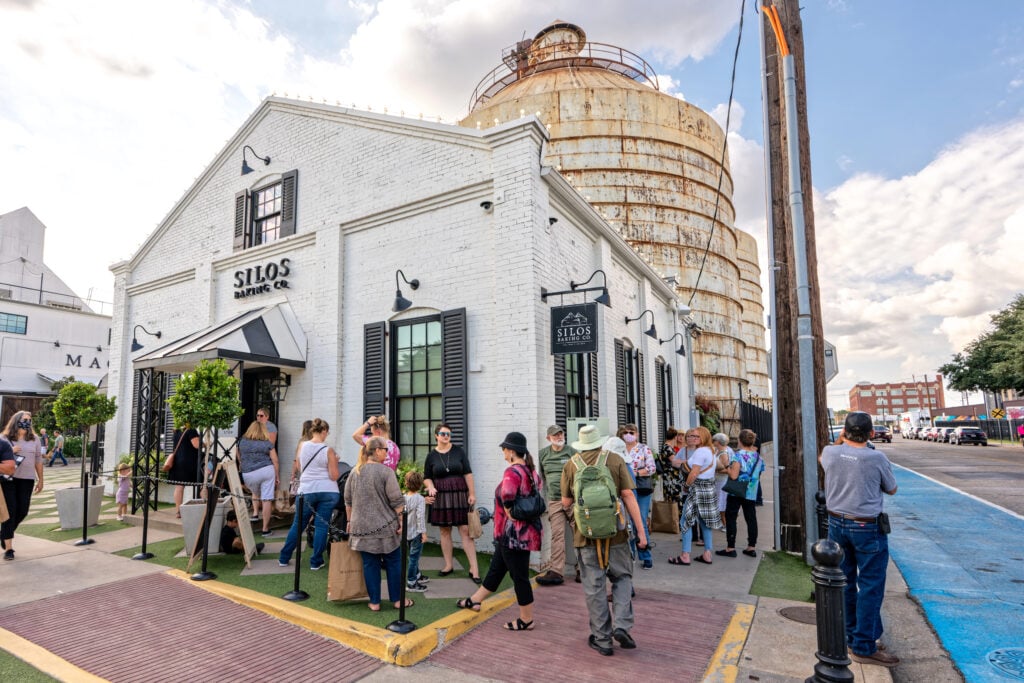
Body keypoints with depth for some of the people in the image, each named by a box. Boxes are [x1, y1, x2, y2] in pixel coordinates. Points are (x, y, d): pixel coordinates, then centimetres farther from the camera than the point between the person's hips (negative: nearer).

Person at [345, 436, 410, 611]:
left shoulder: (355, 471, 3)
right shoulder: (385, 471, -13)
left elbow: (348, 500, 12)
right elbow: (396, 501, -14)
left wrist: (350, 520, 22)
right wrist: (401, 521, -4)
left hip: (362, 527, 4)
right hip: (385, 526, -4)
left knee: (370, 564, 12)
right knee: (393, 563, 10)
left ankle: (374, 602, 18)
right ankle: (397, 600, 20)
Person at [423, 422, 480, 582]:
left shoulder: (458, 451, -1)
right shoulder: (431, 455, 3)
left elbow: (468, 473, 0)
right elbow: (427, 477, 9)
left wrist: (472, 493, -3)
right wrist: (431, 488, -12)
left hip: (459, 495, -2)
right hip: (441, 497, 2)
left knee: (465, 530, -5)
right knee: (445, 531, 9)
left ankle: (474, 568, -2)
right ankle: (449, 565, 23)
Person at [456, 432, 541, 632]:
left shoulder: (512, 471, -23)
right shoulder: (530, 470, 8)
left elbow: (506, 492, -37)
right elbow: (538, 484, 22)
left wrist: (509, 512, -19)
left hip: (514, 533, -10)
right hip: (525, 529, 10)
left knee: (519, 576, 4)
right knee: (496, 568, 22)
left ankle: (526, 620, 18)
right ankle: (475, 600, 38)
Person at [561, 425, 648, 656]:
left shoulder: (571, 465, 0)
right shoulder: (615, 460, -2)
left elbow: (566, 502, 4)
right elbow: (628, 496, -5)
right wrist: (640, 530, -2)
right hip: (615, 532, 0)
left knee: (594, 586, 9)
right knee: (622, 577, 18)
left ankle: (602, 639, 15)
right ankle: (621, 626, 5)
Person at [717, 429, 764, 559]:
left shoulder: (738, 455, -16)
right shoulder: (758, 456, 4)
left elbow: (734, 475, -20)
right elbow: (758, 474, 13)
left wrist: (728, 468, -3)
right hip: (751, 493, 6)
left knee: (730, 518, 2)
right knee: (751, 519, 11)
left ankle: (730, 548, 4)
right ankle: (751, 547, 16)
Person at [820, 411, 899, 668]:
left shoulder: (830, 453, -5)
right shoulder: (876, 458, -15)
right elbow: (891, 489, 2)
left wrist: (842, 439, 27)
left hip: (837, 524, 5)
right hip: (867, 528, -5)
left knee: (845, 583, 16)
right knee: (870, 587, 5)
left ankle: (851, 637, 30)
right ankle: (864, 647, 11)